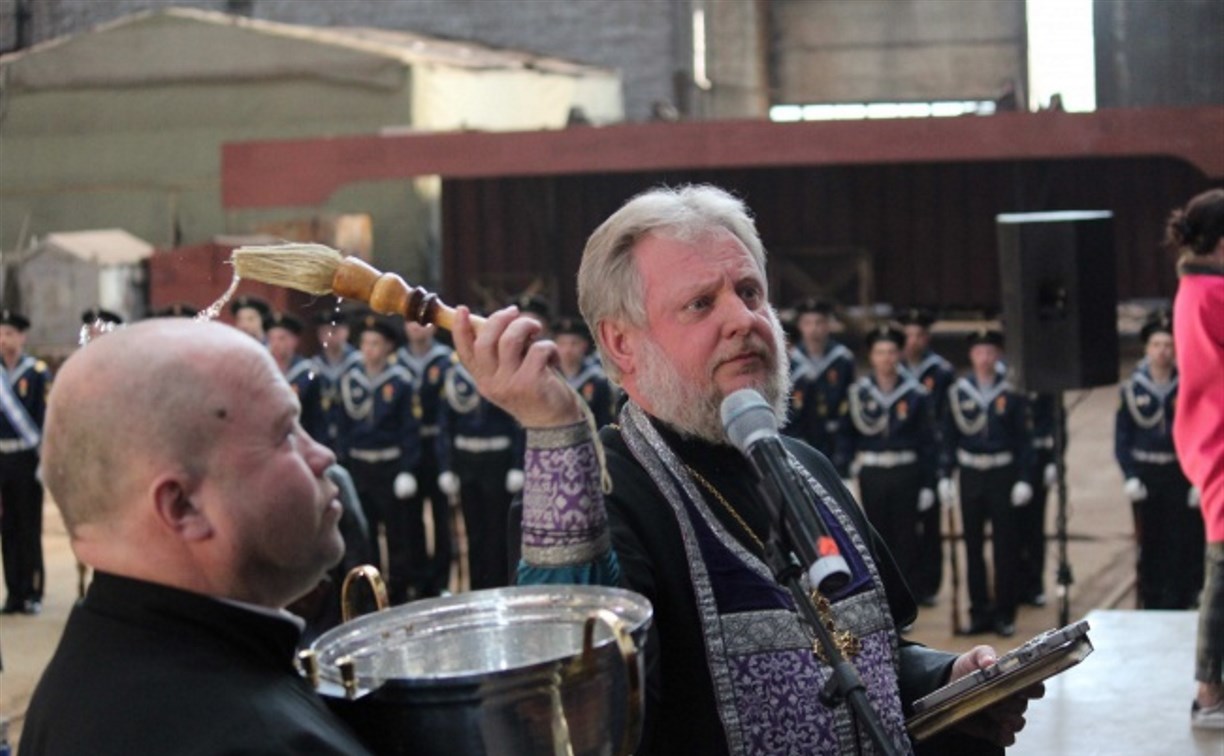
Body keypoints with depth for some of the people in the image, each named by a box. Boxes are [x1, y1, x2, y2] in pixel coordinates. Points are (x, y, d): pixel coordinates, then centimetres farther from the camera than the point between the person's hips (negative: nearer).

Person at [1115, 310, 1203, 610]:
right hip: (1146, 477, 1)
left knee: (1184, 543, -2)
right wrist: (1129, 476, -7)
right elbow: (1122, 436, 3)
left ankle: (1180, 603, 6)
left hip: (1180, 475, -1)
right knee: (1149, 544, 6)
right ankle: (1151, 605, 15)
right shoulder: (1133, 389, 0)